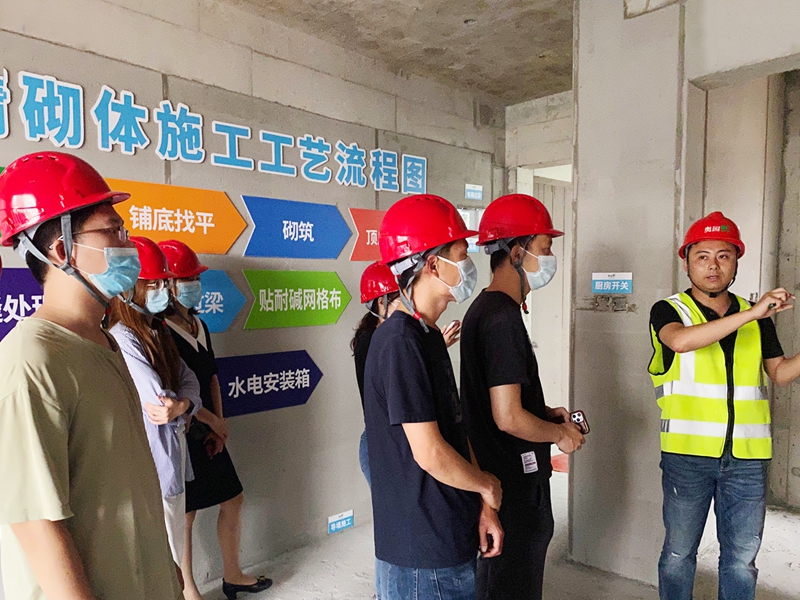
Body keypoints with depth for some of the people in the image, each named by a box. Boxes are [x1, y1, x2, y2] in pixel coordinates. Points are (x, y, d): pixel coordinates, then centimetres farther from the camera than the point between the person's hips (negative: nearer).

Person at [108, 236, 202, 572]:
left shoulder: (157, 332, 10)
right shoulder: (122, 338, -19)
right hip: (153, 464, -9)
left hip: (174, 456, 9)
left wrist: (183, 405, -18)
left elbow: (188, 380, 4)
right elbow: (158, 397, -24)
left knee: (172, 560, 19)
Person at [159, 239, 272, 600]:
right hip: (180, 437, -8)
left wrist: (217, 427, 2)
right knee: (185, 515, 6)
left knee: (233, 500, 16)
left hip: (207, 435, 9)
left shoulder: (199, 326, 9)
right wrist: (215, 422, -11)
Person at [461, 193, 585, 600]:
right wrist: (562, 433, -9)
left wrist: (546, 413, 9)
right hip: (513, 488, -10)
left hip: (502, 476, 10)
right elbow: (509, 419, -26)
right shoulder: (502, 317, -24)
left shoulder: (485, 308, 8)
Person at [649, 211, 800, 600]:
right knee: (678, 553, 9)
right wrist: (750, 314, -27)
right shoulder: (668, 311, -4)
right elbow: (681, 340, -26)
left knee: (741, 559, 13)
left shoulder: (758, 318, 10)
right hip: (687, 453, -3)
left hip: (747, 457, 4)